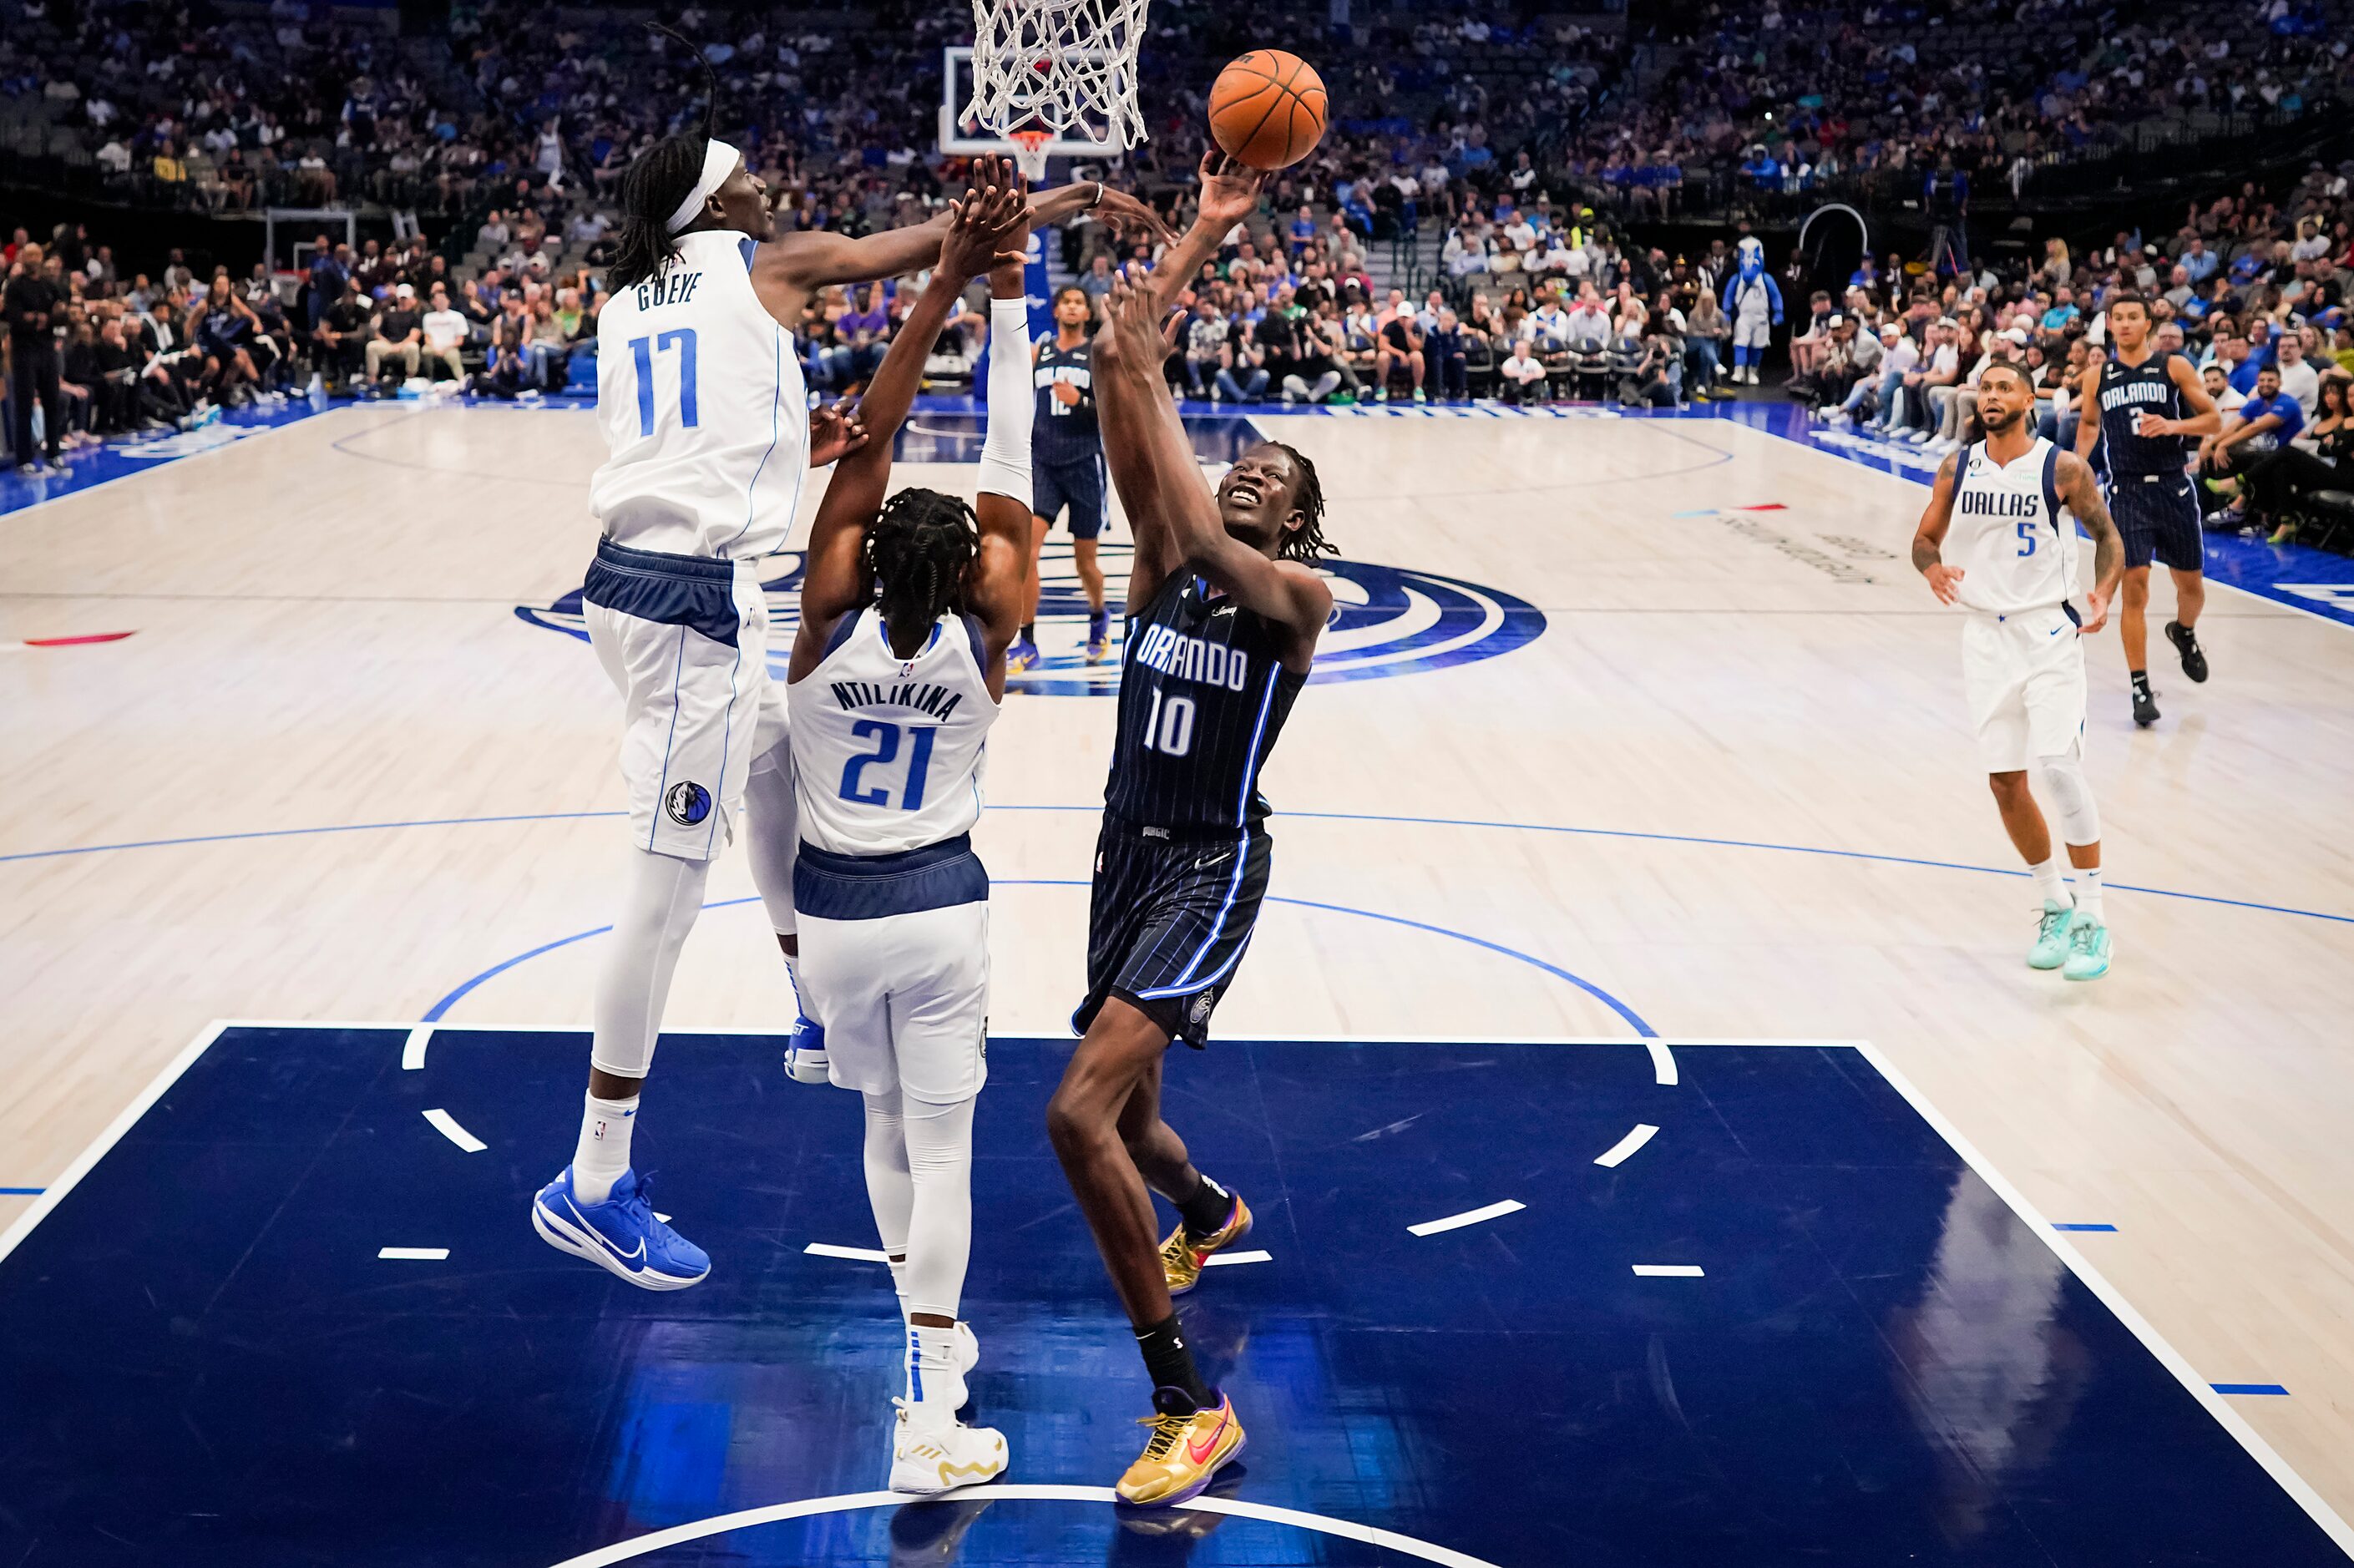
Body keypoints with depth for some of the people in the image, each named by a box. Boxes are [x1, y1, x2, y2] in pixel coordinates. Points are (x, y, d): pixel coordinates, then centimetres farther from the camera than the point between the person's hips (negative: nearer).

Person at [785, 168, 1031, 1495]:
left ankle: (928, 1335, 36)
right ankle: (929, 1418, -2)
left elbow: (868, 447, -16)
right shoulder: (982, 635, -14)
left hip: (834, 912, 1)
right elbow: (1010, 477, -11)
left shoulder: (833, 624, -15)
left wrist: (948, 287, -18)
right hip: (940, 909, -1)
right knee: (942, 1145, 2)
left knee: (885, 1124, 20)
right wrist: (1007, 304, -10)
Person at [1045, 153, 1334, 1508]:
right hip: (1131, 853, 7)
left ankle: (1189, 1408, -16)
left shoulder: (1299, 597, -6)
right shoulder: (1166, 565, 7)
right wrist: (1204, 235, -1)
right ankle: (1210, 1215, 61)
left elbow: (1205, 540, -29)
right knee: (1128, 1114, 23)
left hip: (1215, 869, -7)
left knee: (1081, 1111, -23)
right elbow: (1122, 373, 0)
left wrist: (1144, 382, -27)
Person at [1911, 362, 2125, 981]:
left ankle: (2093, 919, -5)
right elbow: (1925, 539, 11)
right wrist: (1933, 568, -12)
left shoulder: (2063, 468, -7)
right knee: (2006, 783, 6)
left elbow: (2107, 536, 2)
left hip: (2049, 632, -4)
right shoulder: (1957, 468, 3)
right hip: (1986, 634, 4)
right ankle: (2056, 908, 25)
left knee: (2059, 768, -16)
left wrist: (2104, 593, -16)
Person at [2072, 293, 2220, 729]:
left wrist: (2174, 425, -17)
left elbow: (2213, 418, 1)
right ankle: (2141, 688, -1)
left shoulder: (2175, 366, -1)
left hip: (2174, 487, 0)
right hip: (2126, 491, 0)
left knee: (2191, 585, 10)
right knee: (2135, 588, -8)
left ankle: (2184, 632, 46)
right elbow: (2089, 423, 21)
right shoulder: (2097, 375, 4)